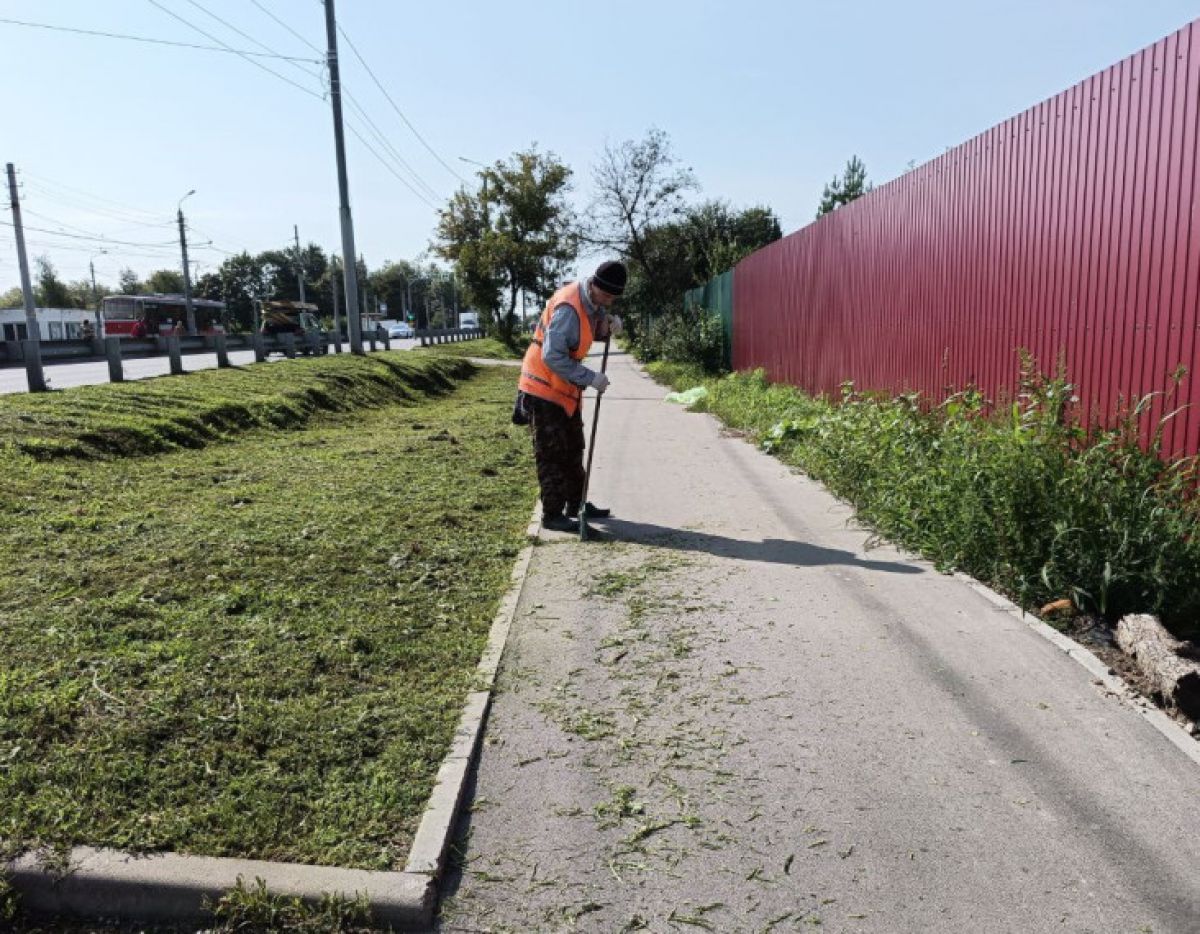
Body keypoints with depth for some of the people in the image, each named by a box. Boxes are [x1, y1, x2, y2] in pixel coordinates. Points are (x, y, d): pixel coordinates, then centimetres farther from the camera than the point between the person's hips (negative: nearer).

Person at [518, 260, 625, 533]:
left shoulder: (591, 302, 2)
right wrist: (590, 378, -28)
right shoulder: (568, 307, -26)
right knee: (551, 454, -5)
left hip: (566, 389, 10)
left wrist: (608, 325, -8)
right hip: (544, 388, -10)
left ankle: (576, 504, 28)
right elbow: (553, 356, -30)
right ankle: (552, 514, 1)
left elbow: (592, 334, 13)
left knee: (573, 449, 16)